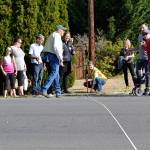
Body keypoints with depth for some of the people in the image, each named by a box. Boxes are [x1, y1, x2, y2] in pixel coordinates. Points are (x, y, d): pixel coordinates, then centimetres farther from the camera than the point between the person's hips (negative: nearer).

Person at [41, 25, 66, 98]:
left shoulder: (52, 35, 25)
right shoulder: (57, 35, -6)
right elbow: (56, 47, -21)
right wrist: (60, 58, -20)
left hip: (48, 56, 10)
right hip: (54, 56, -10)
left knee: (56, 74, 12)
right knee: (54, 73, -15)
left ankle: (58, 92, 13)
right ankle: (44, 89, -25)